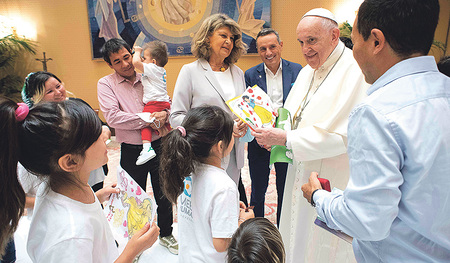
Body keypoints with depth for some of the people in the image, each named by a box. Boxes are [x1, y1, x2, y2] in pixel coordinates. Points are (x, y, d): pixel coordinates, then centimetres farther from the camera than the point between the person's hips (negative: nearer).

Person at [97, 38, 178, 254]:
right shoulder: (105, 84, -5)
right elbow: (113, 117, -18)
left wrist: (165, 114, -14)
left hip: (158, 145, 3)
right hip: (132, 152, -2)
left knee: (164, 195, 15)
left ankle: (166, 234, 39)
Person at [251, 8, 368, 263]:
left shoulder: (356, 70, -17)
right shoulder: (307, 71, 11)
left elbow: (344, 134, -25)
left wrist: (286, 139, -24)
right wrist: (275, 131, -7)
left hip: (331, 182, -7)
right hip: (300, 173, 8)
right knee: (297, 242, 19)